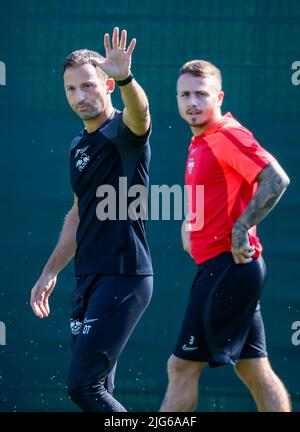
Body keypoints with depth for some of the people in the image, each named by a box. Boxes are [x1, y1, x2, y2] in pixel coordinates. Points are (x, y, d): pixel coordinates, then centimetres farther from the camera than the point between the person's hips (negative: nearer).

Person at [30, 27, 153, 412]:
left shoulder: (122, 131, -10)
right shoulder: (78, 146, 15)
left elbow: (139, 114, -36)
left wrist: (125, 78, -56)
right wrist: (50, 272, 27)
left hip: (123, 277, -9)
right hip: (89, 280, 9)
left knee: (83, 386, -15)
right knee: (93, 388, 7)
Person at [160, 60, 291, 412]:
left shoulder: (228, 136, -13)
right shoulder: (199, 143, 16)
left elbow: (277, 180, -25)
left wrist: (240, 231, -23)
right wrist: (189, 222, 15)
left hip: (228, 264, -10)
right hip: (219, 267, 10)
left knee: (183, 366, -6)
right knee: (253, 368, 9)